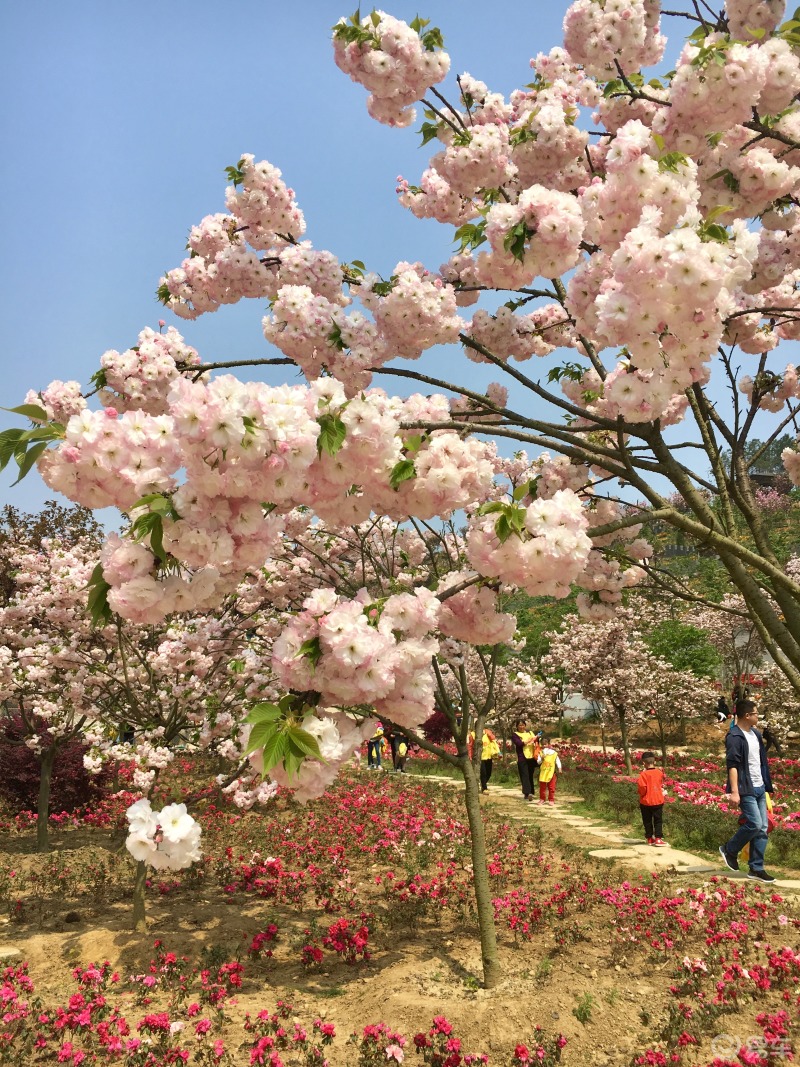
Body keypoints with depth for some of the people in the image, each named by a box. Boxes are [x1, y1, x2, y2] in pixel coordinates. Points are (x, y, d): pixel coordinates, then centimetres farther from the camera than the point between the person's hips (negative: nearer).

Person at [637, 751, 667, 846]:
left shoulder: (643, 774, -15)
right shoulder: (659, 772, -3)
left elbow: (642, 787, -22)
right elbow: (661, 784, 13)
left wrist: (641, 794, -4)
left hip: (646, 802, -2)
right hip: (658, 801, 2)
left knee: (647, 821, 10)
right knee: (658, 820, 8)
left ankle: (650, 839, 16)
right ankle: (658, 839, 1)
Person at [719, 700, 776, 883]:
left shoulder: (755, 734, 12)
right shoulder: (734, 736, -15)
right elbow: (732, 765, -19)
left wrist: (767, 784, 18)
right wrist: (734, 791, -23)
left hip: (759, 788, 8)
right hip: (746, 790, -8)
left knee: (763, 828, 7)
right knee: (754, 824, -13)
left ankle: (756, 868, 14)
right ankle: (729, 850, 9)